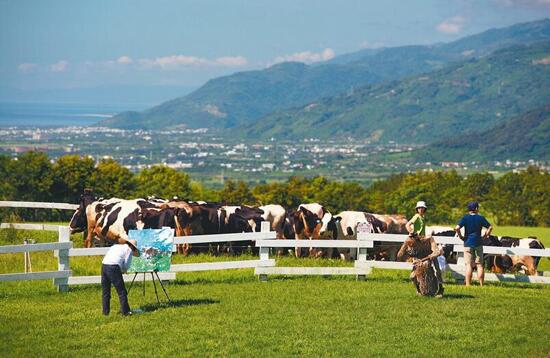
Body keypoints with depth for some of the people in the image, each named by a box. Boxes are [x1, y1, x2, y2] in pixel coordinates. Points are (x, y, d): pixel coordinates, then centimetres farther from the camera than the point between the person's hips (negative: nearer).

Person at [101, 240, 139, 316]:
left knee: (106, 291, 15)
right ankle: (125, 311, 4)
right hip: (114, 267, -6)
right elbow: (126, 265, 4)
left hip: (103, 265, 6)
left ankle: (106, 311, 17)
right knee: (121, 291, 2)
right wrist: (123, 270, 24)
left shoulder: (115, 246, 30)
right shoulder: (129, 249, 10)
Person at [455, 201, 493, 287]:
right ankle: (481, 285, 6)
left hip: (468, 243, -1)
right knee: (480, 265, 7)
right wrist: (484, 236, 8)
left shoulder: (465, 218, -3)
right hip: (478, 243, 1)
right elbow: (490, 227, 0)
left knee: (469, 265, 0)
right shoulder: (480, 218, 1)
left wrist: (461, 236, 0)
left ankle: (468, 285, -5)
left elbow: (457, 228, -13)